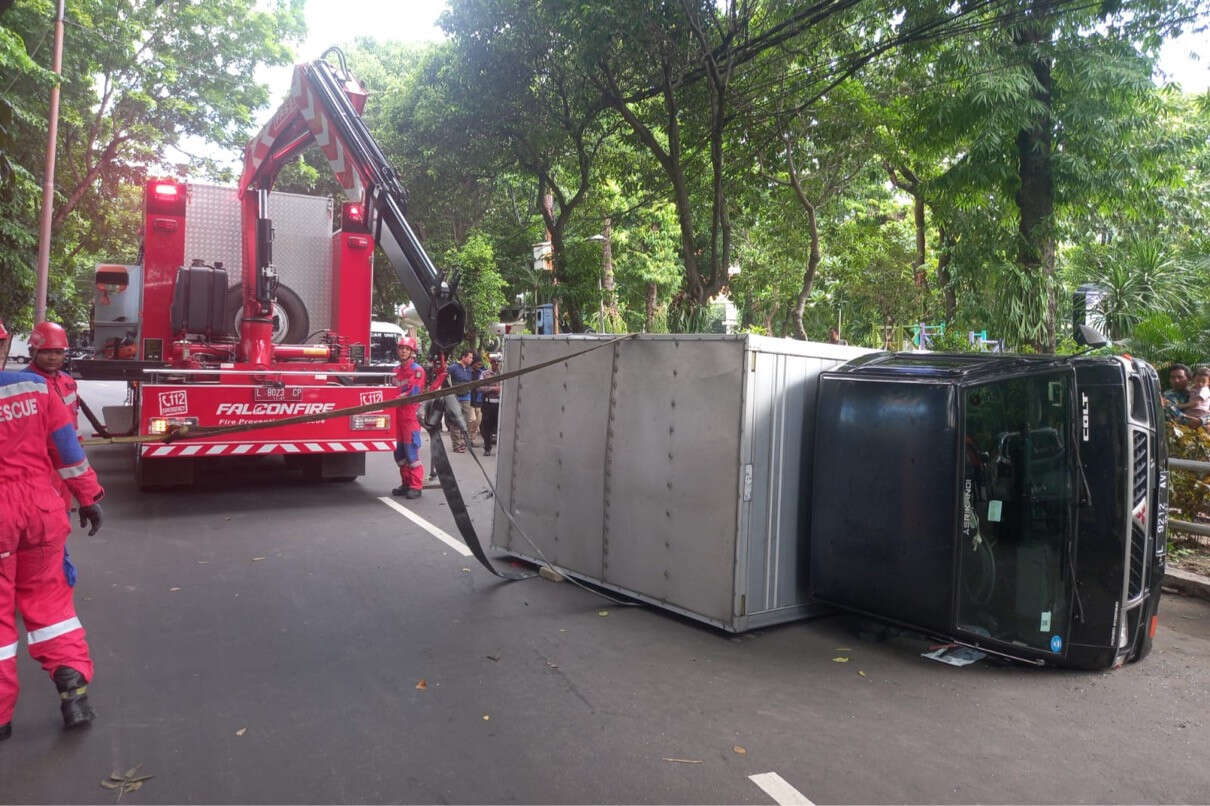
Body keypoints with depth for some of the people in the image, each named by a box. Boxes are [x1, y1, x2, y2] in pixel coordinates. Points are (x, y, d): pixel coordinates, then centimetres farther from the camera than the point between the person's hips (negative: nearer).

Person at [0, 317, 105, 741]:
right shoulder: (36, 387, -2)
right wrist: (89, 496, 7)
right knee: (48, 598, 16)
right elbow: (67, 446, 1)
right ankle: (74, 690, 9)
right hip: (42, 510, 3)